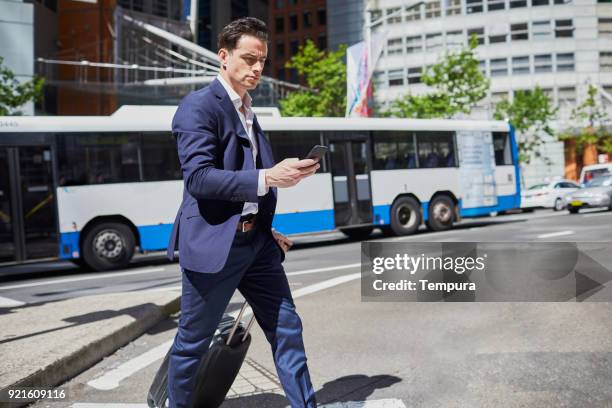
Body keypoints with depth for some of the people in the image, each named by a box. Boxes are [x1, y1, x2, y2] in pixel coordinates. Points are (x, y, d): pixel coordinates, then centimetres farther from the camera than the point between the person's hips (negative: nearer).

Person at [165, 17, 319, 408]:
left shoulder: (247, 109, 16)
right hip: (213, 243, -7)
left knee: (287, 330, 8)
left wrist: (267, 230, 16)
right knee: (193, 343, 8)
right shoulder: (198, 106, -10)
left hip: (255, 241, 8)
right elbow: (198, 177, -21)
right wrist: (267, 178, -30)